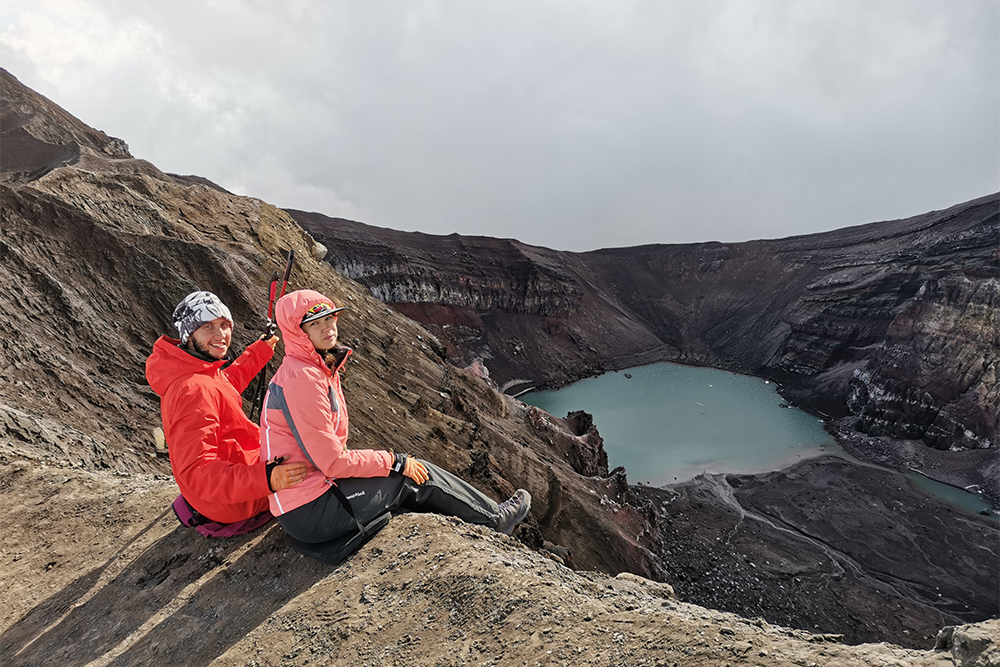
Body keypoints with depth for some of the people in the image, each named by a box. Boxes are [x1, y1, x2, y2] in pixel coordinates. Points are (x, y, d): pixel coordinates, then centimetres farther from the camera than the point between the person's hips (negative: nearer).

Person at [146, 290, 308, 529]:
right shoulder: (193, 390, -34)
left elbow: (226, 384, 22)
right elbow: (196, 473, -38)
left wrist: (261, 350, 25)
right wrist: (265, 478, -50)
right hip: (230, 503, -9)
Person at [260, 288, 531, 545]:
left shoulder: (320, 369, 8)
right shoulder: (301, 378, -22)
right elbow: (332, 462, -22)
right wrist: (395, 462, -12)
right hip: (310, 513, -9)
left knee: (409, 469, 11)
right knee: (417, 476, -1)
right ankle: (494, 520, 17)